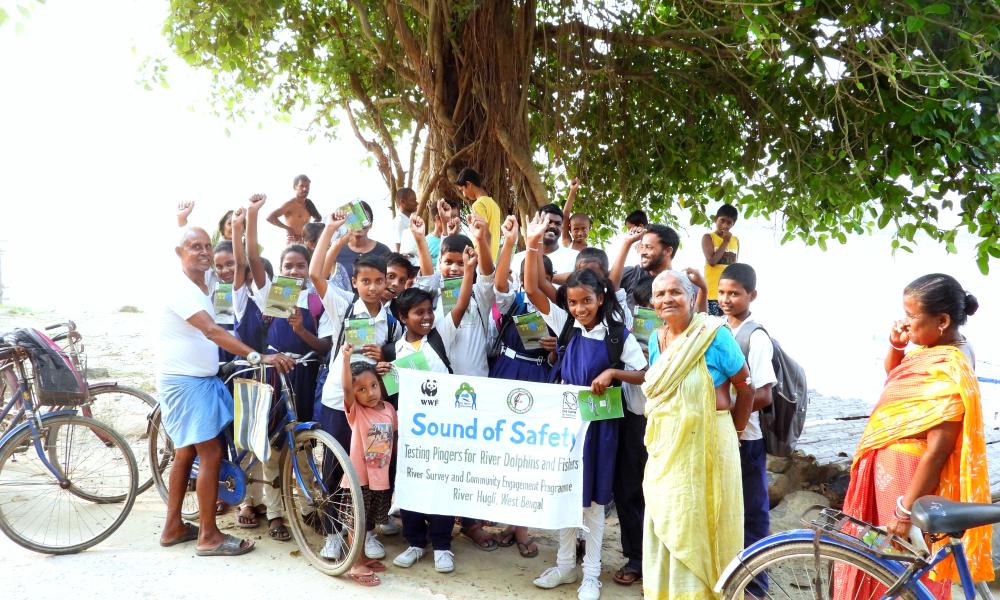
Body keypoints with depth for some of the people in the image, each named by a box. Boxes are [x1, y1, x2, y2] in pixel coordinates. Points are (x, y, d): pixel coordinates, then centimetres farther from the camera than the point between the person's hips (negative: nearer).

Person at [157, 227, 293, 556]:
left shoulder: (205, 283, 9)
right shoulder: (179, 287, -21)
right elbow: (212, 331, -34)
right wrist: (258, 356, -43)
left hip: (202, 379, 10)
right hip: (184, 381, -10)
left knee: (186, 453, 16)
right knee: (211, 453, -7)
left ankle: (173, 527, 28)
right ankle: (209, 536, 3)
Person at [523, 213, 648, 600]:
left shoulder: (618, 334, -9)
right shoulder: (565, 324, -2)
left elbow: (644, 375, -5)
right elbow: (532, 291, -11)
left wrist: (612, 372, -23)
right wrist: (533, 245, -21)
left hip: (599, 420, -3)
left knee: (593, 496, 6)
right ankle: (565, 564, 29)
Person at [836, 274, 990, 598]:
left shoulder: (949, 372, -26)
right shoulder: (929, 350, 1)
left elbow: (937, 452, -26)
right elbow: (893, 376, 22)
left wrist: (905, 510, -23)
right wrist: (896, 345, 1)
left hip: (908, 474, -9)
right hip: (889, 465, 9)